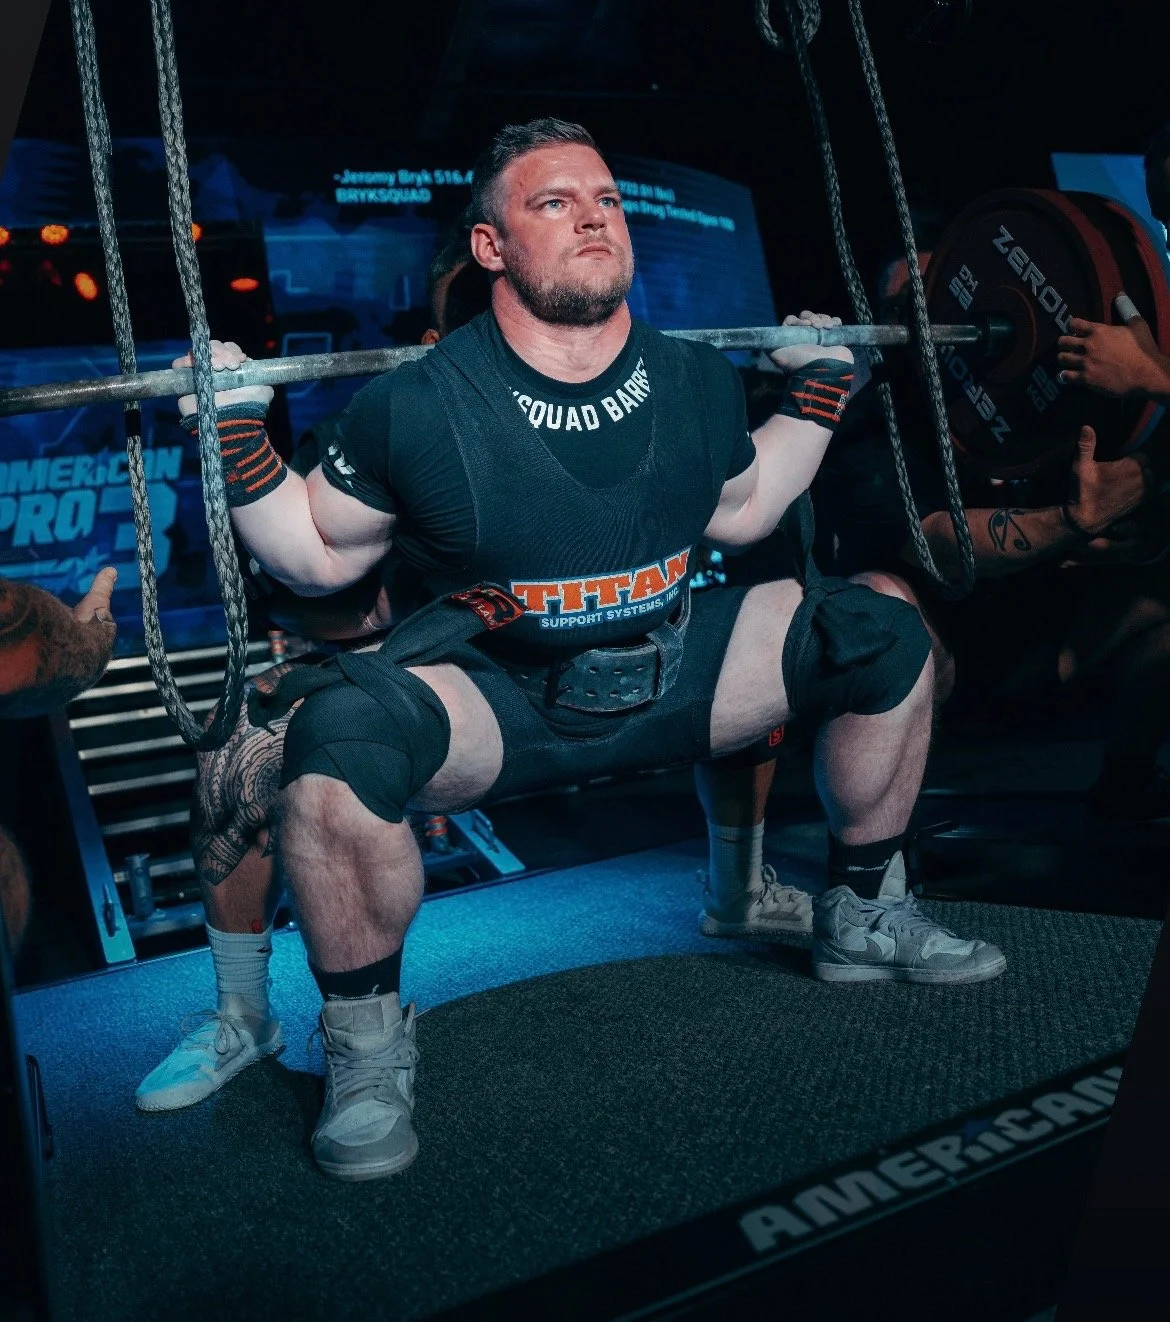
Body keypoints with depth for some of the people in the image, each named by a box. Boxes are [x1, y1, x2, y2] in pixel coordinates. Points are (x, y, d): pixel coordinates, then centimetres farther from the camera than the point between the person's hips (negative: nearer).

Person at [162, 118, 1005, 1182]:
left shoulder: (696, 383, -2)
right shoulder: (419, 407, -15)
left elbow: (742, 510, 17)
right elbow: (317, 554, -3)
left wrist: (820, 387, 15)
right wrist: (237, 431, -16)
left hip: (666, 679, 5)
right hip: (490, 704, -4)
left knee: (887, 637, -1)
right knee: (338, 735, -36)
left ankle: (865, 919, 19)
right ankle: (367, 1039, -9)